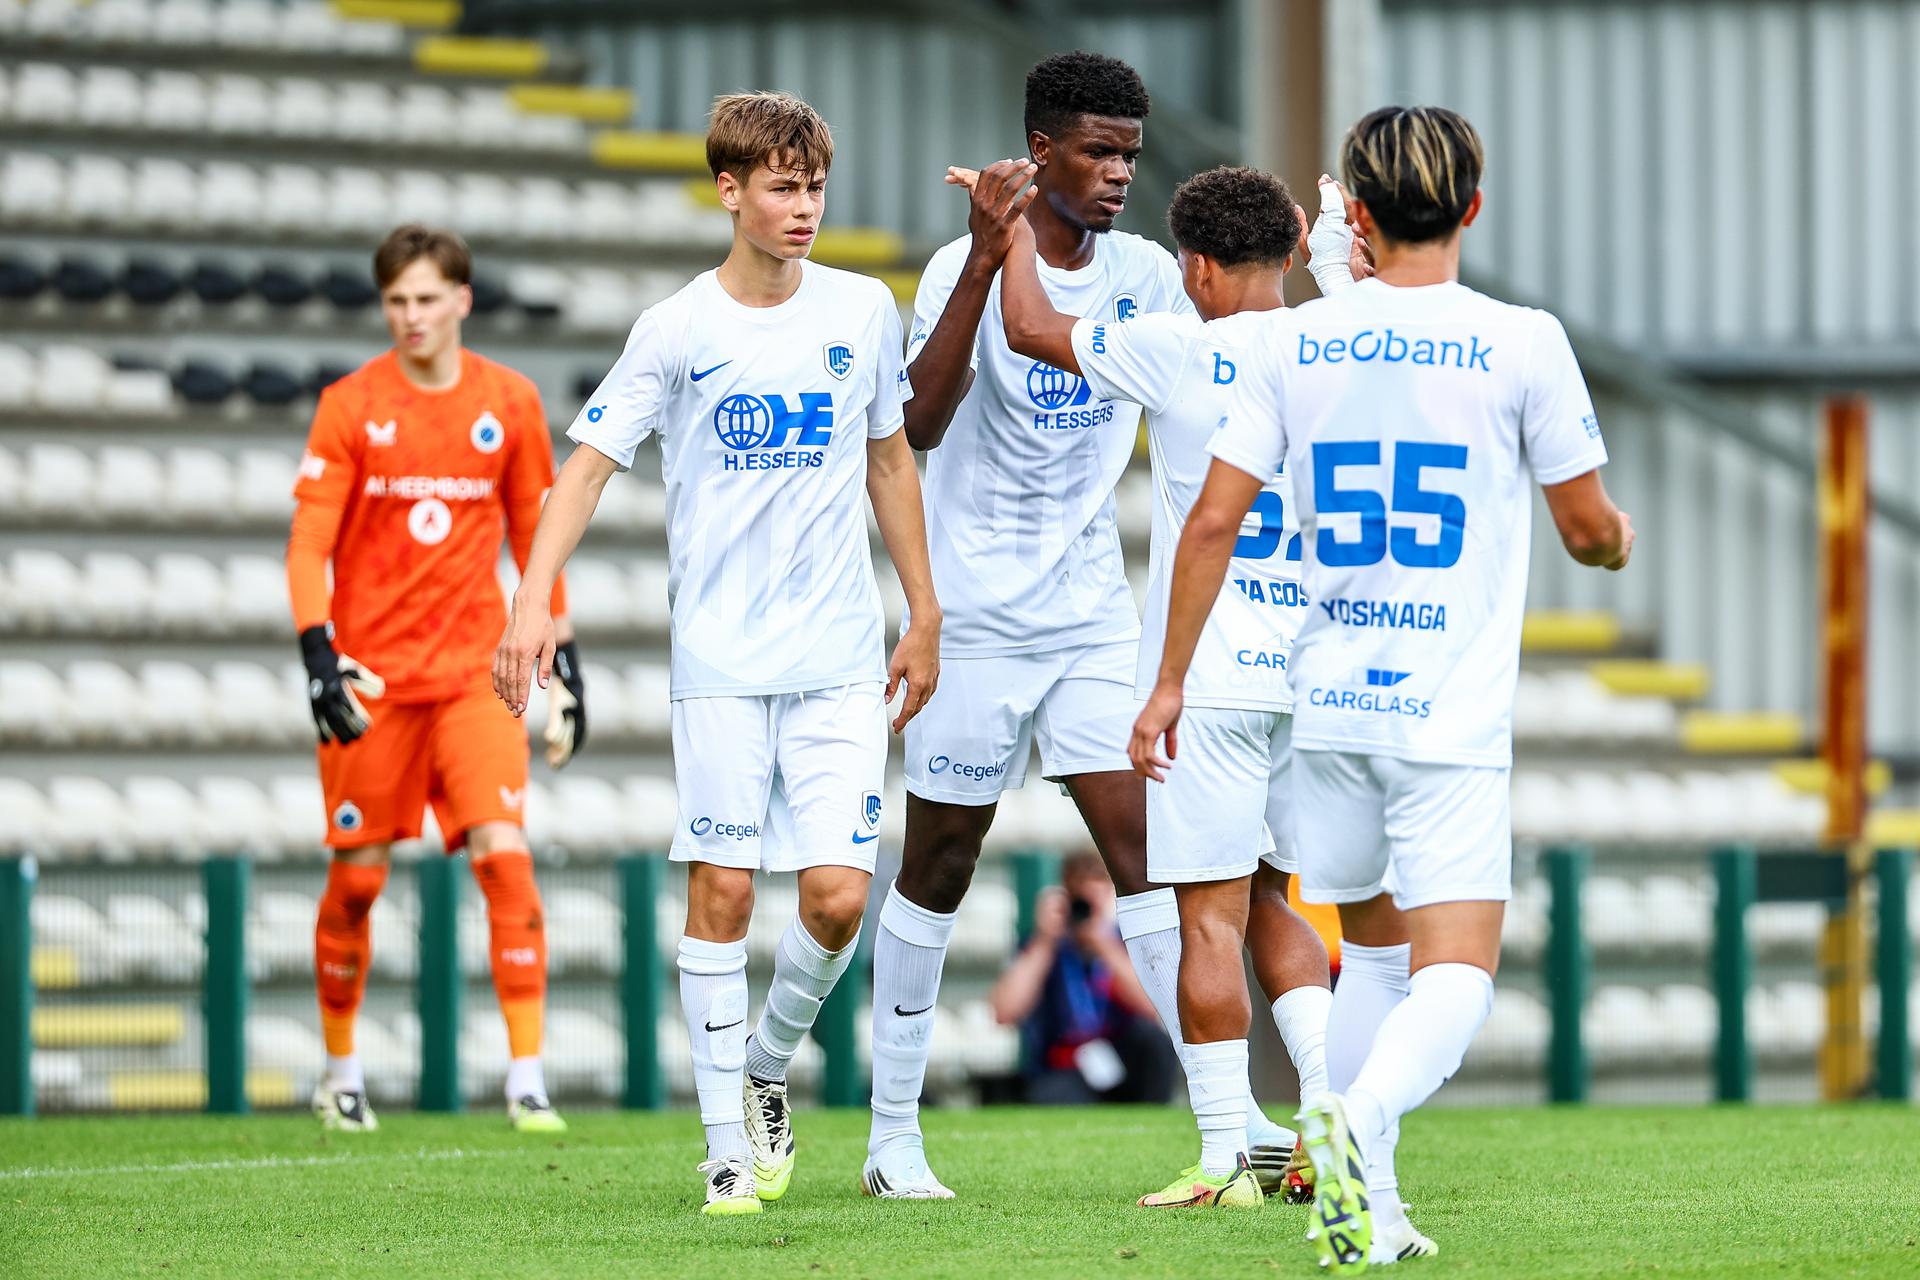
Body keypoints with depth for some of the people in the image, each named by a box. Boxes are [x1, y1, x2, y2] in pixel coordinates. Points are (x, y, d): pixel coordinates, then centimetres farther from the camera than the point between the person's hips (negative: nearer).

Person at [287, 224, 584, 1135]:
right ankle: (341, 1073, 22)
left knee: (505, 854, -14)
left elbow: (535, 538, 13)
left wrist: (564, 662, 12)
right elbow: (308, 545, -4)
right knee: (357, 879, 4)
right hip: (371, 675, -1)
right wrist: (319, 655, -17)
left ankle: (527, 1078, -12)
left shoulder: (510, 403, 4)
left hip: (474, 672, 1)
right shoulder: (351, 406, -2)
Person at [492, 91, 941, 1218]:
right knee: (723, 890, -5)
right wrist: (533, 603, -14)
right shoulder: (678, 330, -2)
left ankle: (769, 1065, 20)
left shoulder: (863, 311, 5)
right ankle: (730, 1147, 3)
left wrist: (925, 617, 17)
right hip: (720, 659, -2)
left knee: (839, 895, -8)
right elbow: (589, 464, -2)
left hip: (842, 659, 2)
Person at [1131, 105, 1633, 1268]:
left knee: (1375, 949, 20)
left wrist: (1171, 680, 10)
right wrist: (1619, 541, 27)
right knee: (1454, 977, -7)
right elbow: (1587, 527, 2)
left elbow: (1214, 520, 1)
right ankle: (1357, 1119, -35)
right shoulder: (1522, 342, -5)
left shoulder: (1294, 342, 2)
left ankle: (1370, 1212, 19)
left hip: (1330, 700, 4)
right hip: (1452, 711, -4)